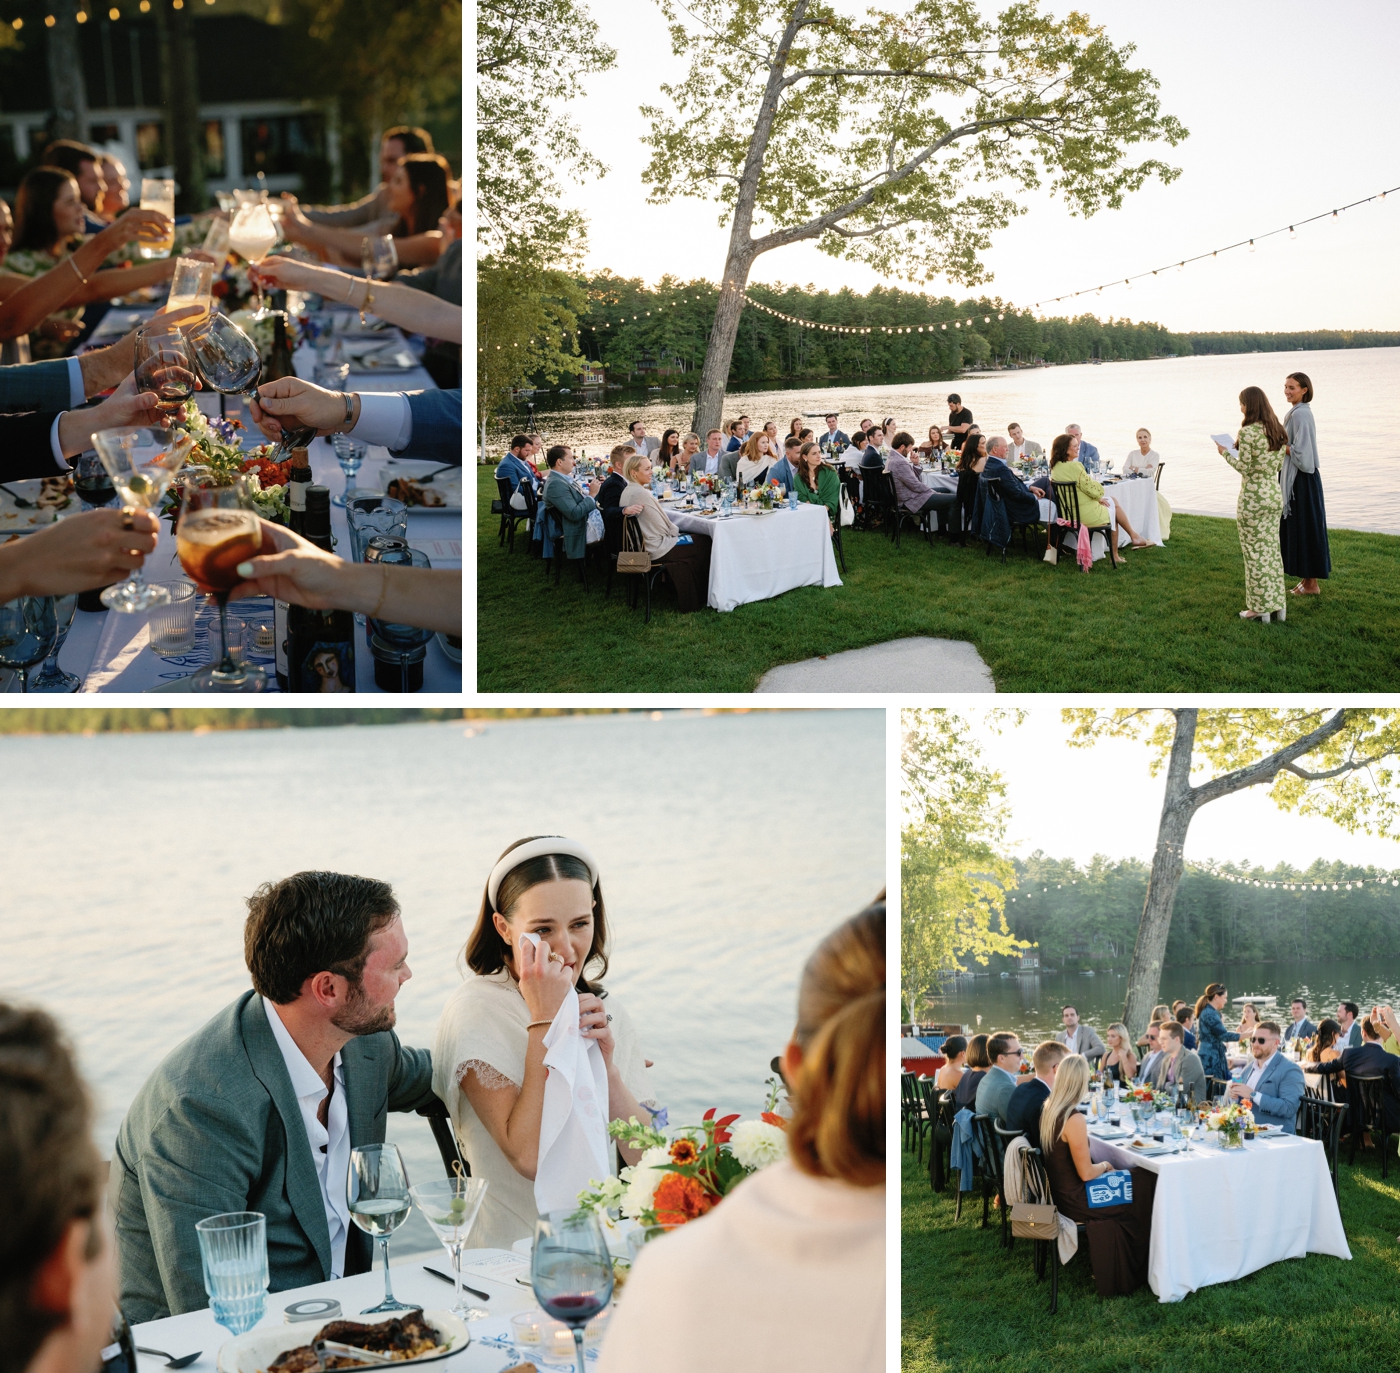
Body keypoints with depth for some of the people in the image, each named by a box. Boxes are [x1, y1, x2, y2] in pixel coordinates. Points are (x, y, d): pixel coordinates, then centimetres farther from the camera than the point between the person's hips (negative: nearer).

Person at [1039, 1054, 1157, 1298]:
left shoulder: (1047, 1109, -2)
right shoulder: (1073, 1120, -29)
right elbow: (1086, 1173, -23)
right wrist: (1104, 1165, -3)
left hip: (1057, 1192, 8)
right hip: (1074, 1202, -8)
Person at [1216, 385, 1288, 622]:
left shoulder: (1248, 432, -17)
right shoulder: (1277, 430, 6)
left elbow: (1244, 467, -17)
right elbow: (1279, 465, 10)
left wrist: (1225, 453, -3)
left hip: (1253, 498, -7)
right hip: (1275, 495, 7)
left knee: (1255, 552, 2)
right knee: (1272, 549, 14)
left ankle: (1260, 607, 7)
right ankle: (1277, 604, 18)